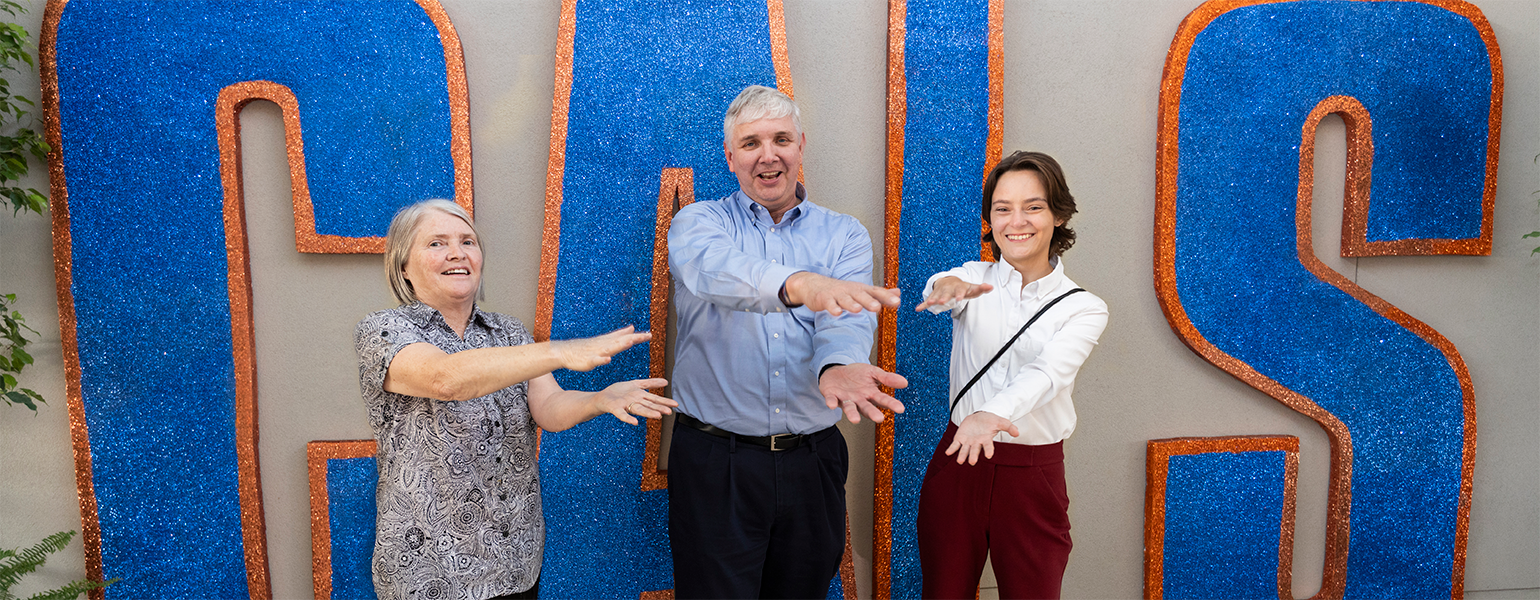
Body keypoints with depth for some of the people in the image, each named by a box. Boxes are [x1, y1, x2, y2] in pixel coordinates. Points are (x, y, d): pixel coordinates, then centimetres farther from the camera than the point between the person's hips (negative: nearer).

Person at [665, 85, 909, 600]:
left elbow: (848, 318, -13)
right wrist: (797, 284, -45)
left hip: (812, 463, 2)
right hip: (713, 464, -2)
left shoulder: (845, 236, 6)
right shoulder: (697, 222, 0)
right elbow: (711, 269, -25)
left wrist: (837, 365, -38)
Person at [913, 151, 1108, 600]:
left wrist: (991, 414, -42)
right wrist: (947, 287, -48)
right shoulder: (975, 279, 2)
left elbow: (1046, 373, -21)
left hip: (1034, 477, -1)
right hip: (959, 462, 1)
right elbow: (940, 287, -22)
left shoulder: (1083, 308, -2)